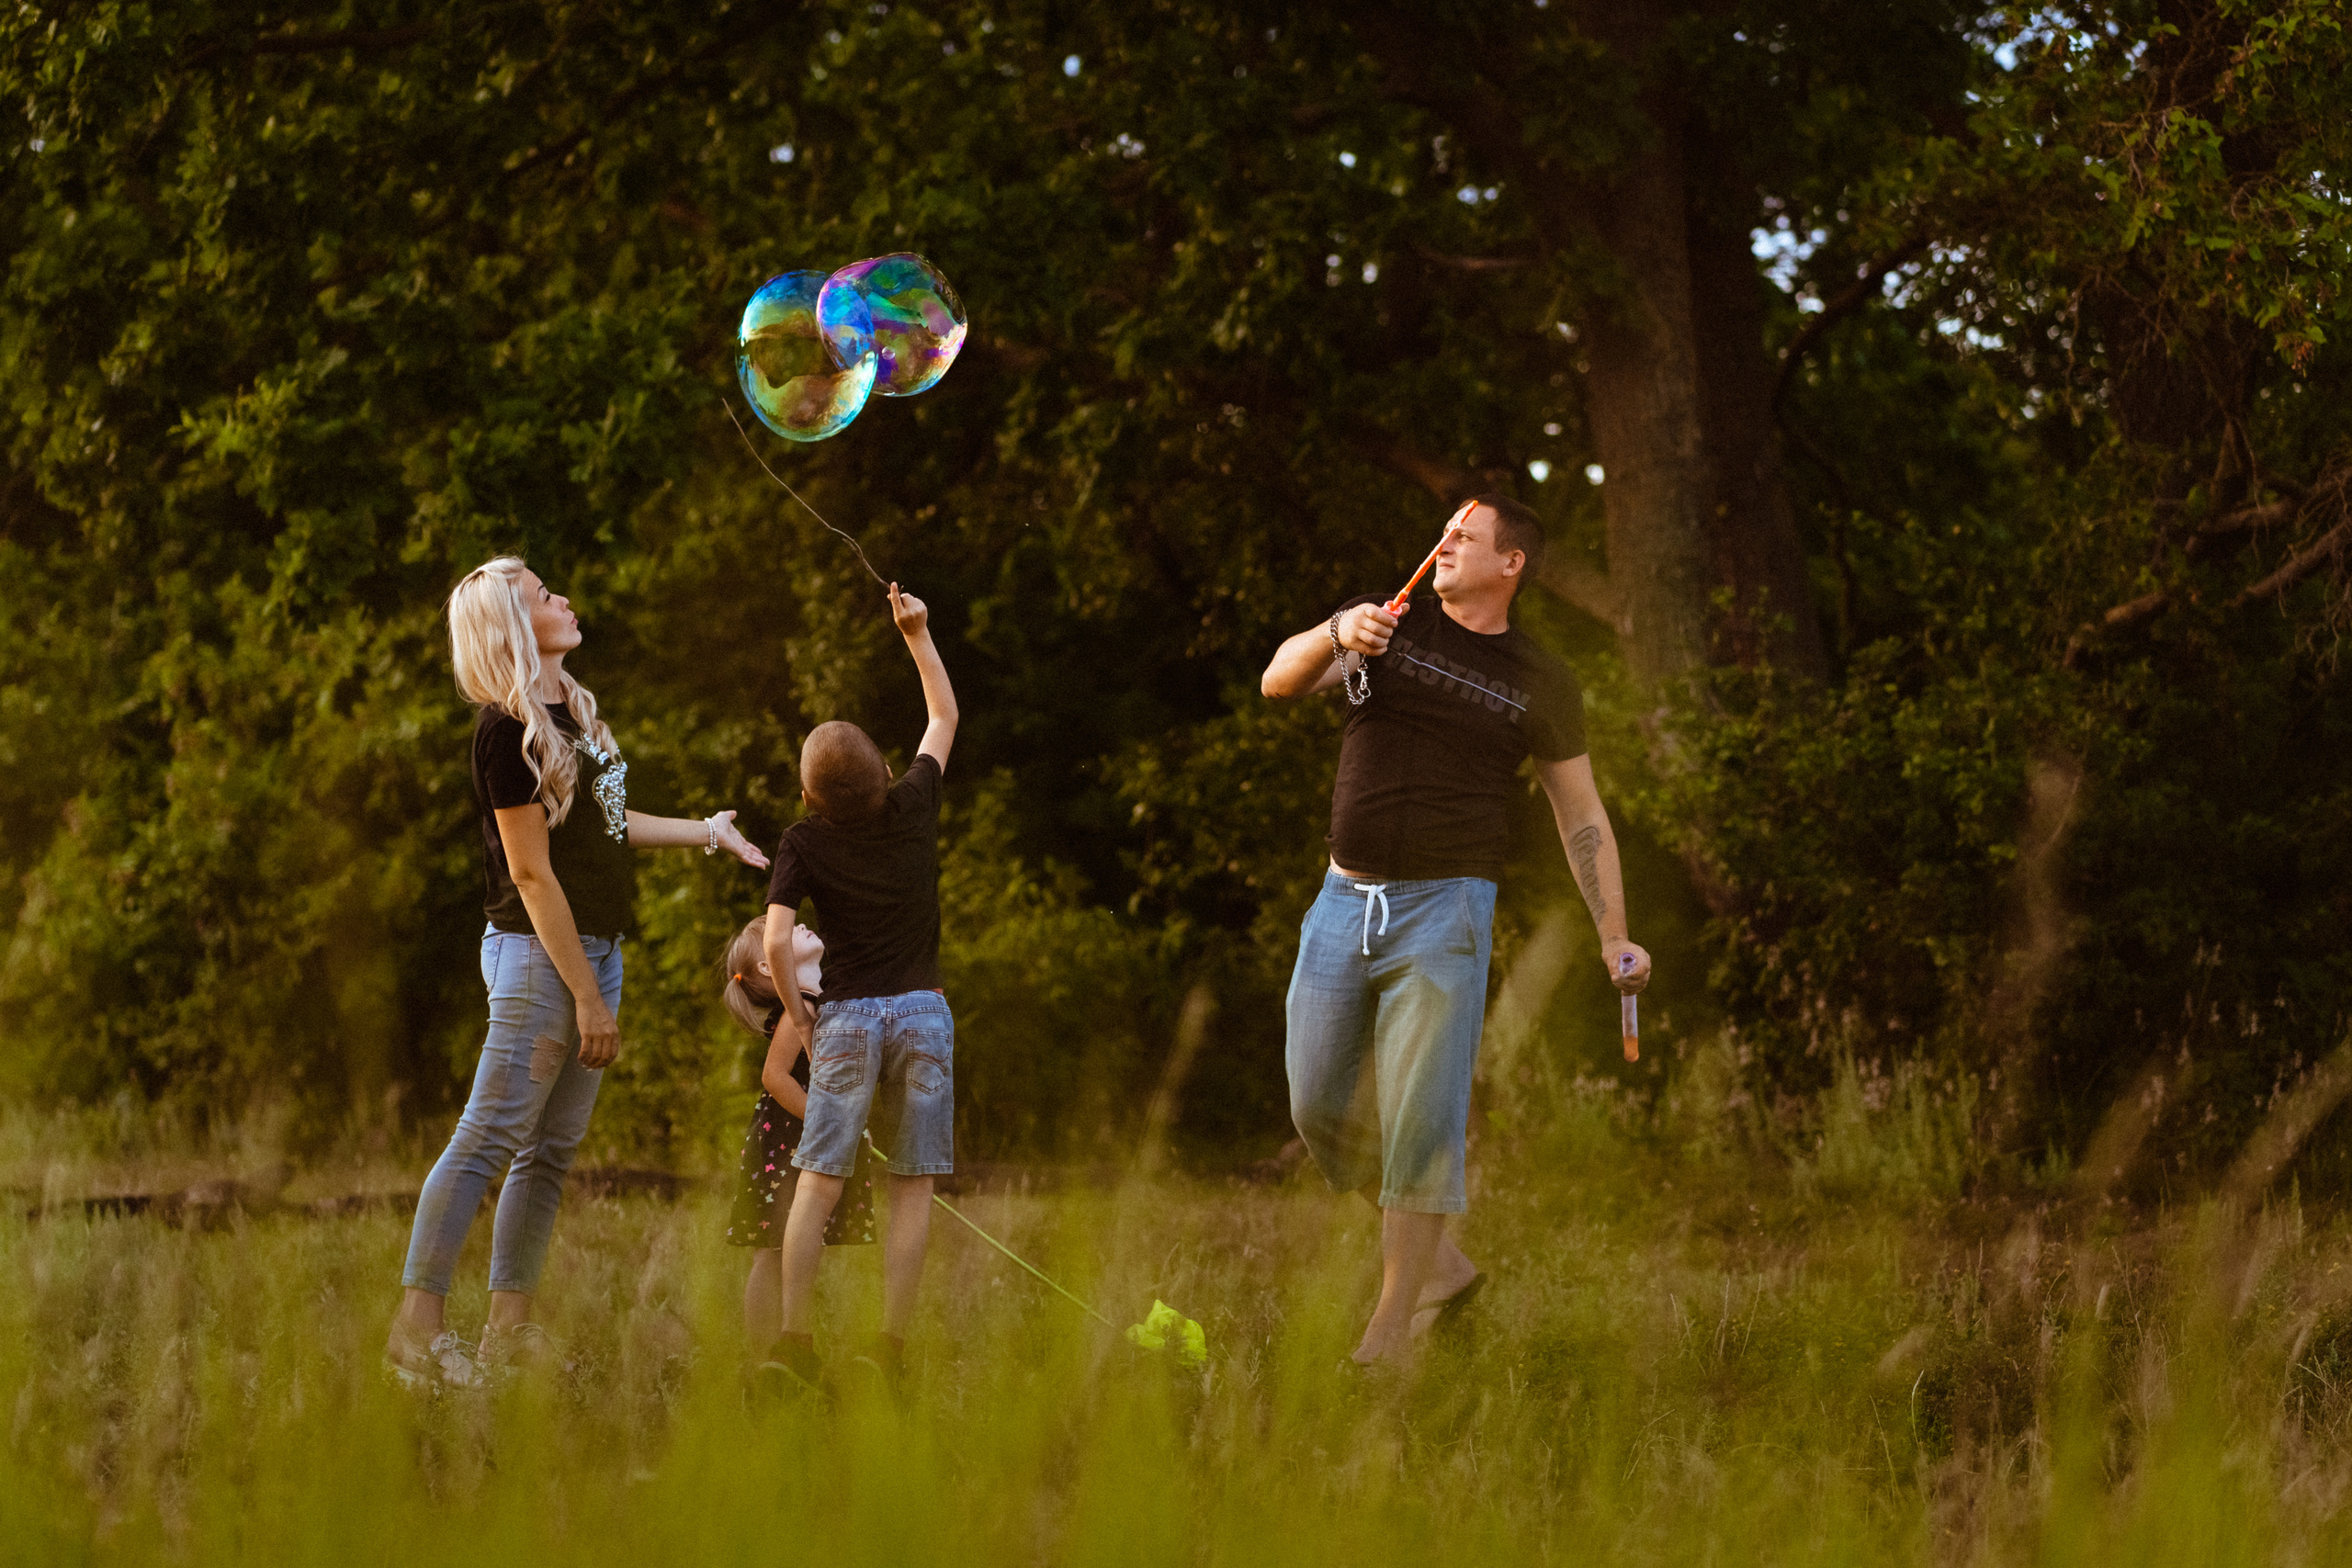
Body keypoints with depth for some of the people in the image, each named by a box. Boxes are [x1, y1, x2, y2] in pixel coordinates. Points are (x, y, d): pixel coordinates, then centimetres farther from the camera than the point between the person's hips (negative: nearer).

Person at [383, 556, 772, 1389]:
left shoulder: (571, 708, 11)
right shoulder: (508, 730, -16)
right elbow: (532, 874, -18)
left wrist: (704, 832, 29)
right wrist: (587, 996, -19)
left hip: (595, 944, 9)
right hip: (539, 953, -9)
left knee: (552, 1148, 9)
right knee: (490, 1137, -10)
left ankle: (509, 1322, 13)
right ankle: (417, 1324, -9)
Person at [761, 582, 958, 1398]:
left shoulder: (804, 842, -4)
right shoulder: (913, 806, 1)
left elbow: (776, 940, -15)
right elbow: (945, 718, 18)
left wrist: (793, 1009, 1)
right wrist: (917, 633, 24)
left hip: (846, 1017, -1)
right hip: (922, 1011, 1)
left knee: (818, 1183, 0)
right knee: (912, 1185, 3)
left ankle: (795, 1337, -7)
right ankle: (892, 1343, -3)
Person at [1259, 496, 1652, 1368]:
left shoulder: (1540, 685, 5)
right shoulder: (1388, 624, 10)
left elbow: (1582, 817, 8)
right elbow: (1280, 681, -3)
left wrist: (1614, 938, -2)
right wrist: (1336, 635, -24)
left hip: (1443, 911, -4)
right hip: (1344, 904, 4)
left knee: (1419, 1122, -8)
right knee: (1322, 1110, 6)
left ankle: (1392, 1330, -3)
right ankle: (1440, 1266, 22)